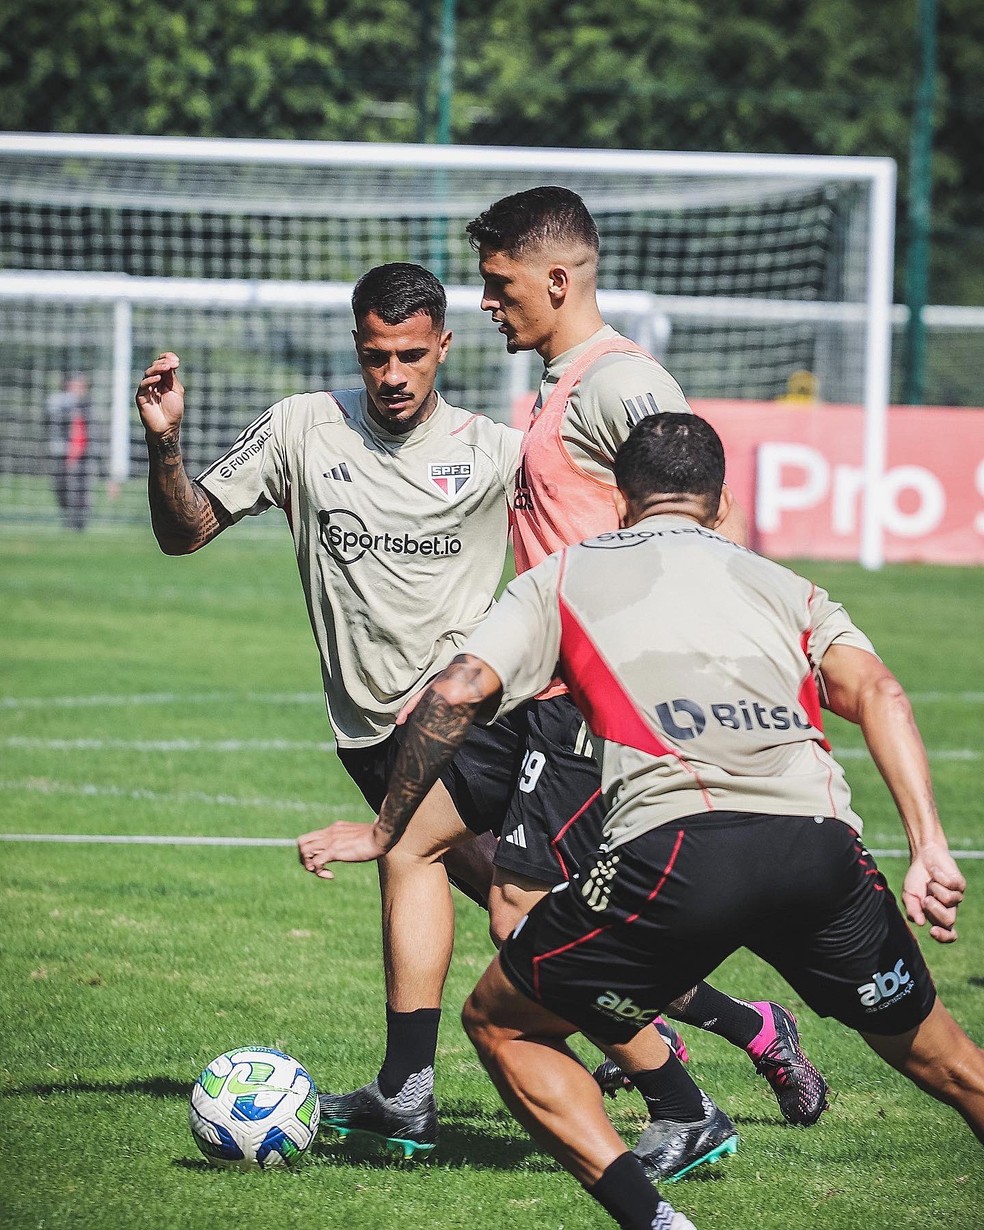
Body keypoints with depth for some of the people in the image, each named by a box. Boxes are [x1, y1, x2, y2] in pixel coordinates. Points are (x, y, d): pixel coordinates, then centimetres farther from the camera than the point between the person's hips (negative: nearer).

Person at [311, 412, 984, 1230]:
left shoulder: (562, 579, 23)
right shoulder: (786, 586, 27)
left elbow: (458, 693, 9)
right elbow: (876, 691, 9)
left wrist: (385, 832, 19)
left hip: (674, 845, -3)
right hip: (821, 845, 3)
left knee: (500, 1023, 17)